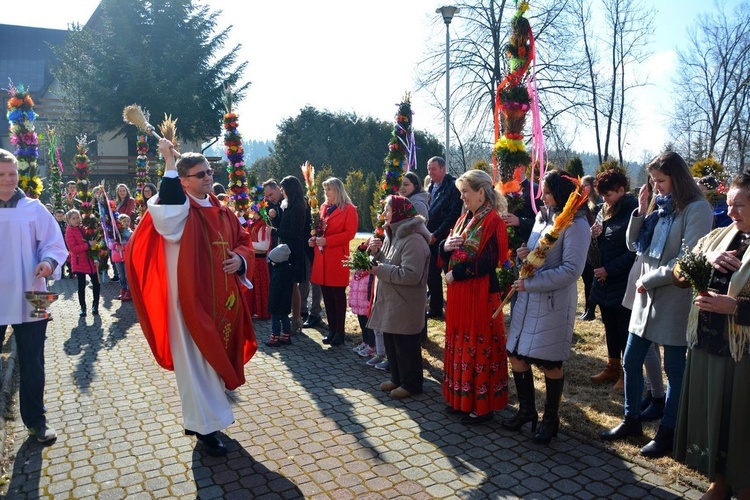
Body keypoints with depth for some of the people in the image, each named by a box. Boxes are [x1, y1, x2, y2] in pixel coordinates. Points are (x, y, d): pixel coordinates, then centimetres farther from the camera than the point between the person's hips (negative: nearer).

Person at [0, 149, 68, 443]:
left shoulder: (33, 209, 0)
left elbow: (55, 244, 0)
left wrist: (49, 262, -20)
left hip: (29, 301, -1)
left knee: (32, 364, 9)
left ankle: (36, 420, 23)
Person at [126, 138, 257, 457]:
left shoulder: (222, 211, 10)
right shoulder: (180, 209, -11)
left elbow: (243, 241, 16)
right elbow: (164, 215, -36)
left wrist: (240, 259, -7)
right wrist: (169, 165, -32)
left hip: (222, 300, 7)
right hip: (191, 299, -7)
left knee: (215, 358, 18)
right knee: (197, 362, 3)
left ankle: (198, 418, 37)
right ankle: (205, 426, 17)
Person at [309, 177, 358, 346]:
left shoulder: (349, 209, -4)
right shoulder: (323, 207, 16)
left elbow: (349, 233, -12)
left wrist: (327, 241, -19)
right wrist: (314, 238, 1)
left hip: (337, 258, -6)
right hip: (321, 257, 6)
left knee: (338, 295, 1)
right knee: (326, 295, 8)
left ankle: (340, 331, 10)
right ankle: (331, 329, 18)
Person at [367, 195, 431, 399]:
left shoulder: (414, 240, -20)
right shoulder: (393, 234, 11)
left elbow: (411, 275, -27)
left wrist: (381, 270, -21)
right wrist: (376, 252, -2)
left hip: (404, 305, -9)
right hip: (390, 302, 9)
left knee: (406, 345, 4)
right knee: (391, 342, 18)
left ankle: (412, 383, 20)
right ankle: (397, 378, 34)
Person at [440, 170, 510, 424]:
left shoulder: (493, 221, -13)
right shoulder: (465, 219, 12)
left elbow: (488, 263, -21)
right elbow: (446, 254, 14)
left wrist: (456, 274, -13)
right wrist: (446, 245, -8)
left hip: (481, 295, -8)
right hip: (459, 294, 8)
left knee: (479, 348, 1)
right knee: (460, 345, 15)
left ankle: (483, 405, 15)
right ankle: (462, 398, 28)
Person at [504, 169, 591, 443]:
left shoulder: (576, 225, -12)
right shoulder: (544, 216, 11)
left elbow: (571, 270, -19)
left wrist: (530, 283, -19)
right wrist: (525, 254, -3)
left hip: (554, 302, -7)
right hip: (528, 298, 7)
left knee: (550, 363, 5)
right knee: (516, 355, 10)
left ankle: (551, 418, 26)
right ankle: (526, 410, 30)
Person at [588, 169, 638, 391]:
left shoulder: (634, 211, -14)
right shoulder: (604, 210, 8)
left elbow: (635, 251, -16)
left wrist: (609, 269, -16)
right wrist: (593, 235, -6)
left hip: (624, 283, -7)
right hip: (604, 280, 7)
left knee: (625, 330, 4)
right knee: (610, 327, 17)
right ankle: (613, 367, 30)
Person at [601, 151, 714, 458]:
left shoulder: (696, 209, -11)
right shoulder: (658, 207, 11)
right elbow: (633, 245, 10)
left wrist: (648, 279, -13)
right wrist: (641, 209, -1)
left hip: (675, 301, -7)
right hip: (646, 299, 7)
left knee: (674, 369, 7)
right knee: (630, 361, 12)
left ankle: (667, 432, 21)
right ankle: (632, 420, 28)